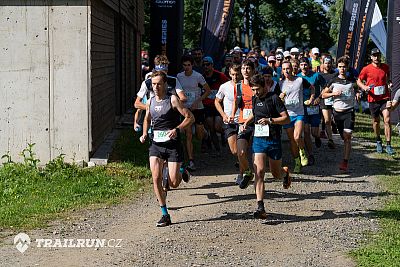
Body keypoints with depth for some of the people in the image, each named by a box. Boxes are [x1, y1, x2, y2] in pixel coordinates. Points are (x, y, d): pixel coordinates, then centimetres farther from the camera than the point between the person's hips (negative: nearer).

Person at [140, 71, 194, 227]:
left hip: (173, 144, -4)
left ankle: (181, 172, 32)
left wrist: (177, 129, -22)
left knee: (173, 184, -6)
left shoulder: (172, 100, -7)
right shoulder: (150, 102, 8)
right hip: (156, 145, 4)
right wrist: (144, 134, 10)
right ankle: (165, 215, 0)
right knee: (156, 179, -10)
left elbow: (190, 117, -8)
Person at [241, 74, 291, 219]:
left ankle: (285, 172, 50)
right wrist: (247, 121, 12)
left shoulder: (274, 98, -9)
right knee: (259, 172, -13)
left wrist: (270, 120, -24)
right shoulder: (255, 99, 9)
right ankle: (260, 207, -17)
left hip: (274, 140, -3)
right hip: (258, 139, 3)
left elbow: (287, 119, -11)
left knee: (276, 174, 11)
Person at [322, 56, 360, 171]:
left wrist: (357, 93, 1)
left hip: (349, 111, -1)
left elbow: (356, 89, 24)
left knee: (347, 136, -13)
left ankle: (345, 161, -16)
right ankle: (346, 159, 28)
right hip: (337, 112, 1)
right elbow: (323, 94, 7)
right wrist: (333, 93, -11)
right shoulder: (333, 81, 2)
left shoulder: (352, 81, 5)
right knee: (344, 137, 7)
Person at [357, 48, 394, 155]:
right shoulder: (366, 69, -4)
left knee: (387, 120, -14)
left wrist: (388, 83, 8)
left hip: (385, 98, 1)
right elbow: (359, 81, 5)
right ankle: (378, 141, 35)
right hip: (373, 99, 0)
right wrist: (364, 87, -14)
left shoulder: (385, 67, 4)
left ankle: (388, 145, -12)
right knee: (376, 121, 12)